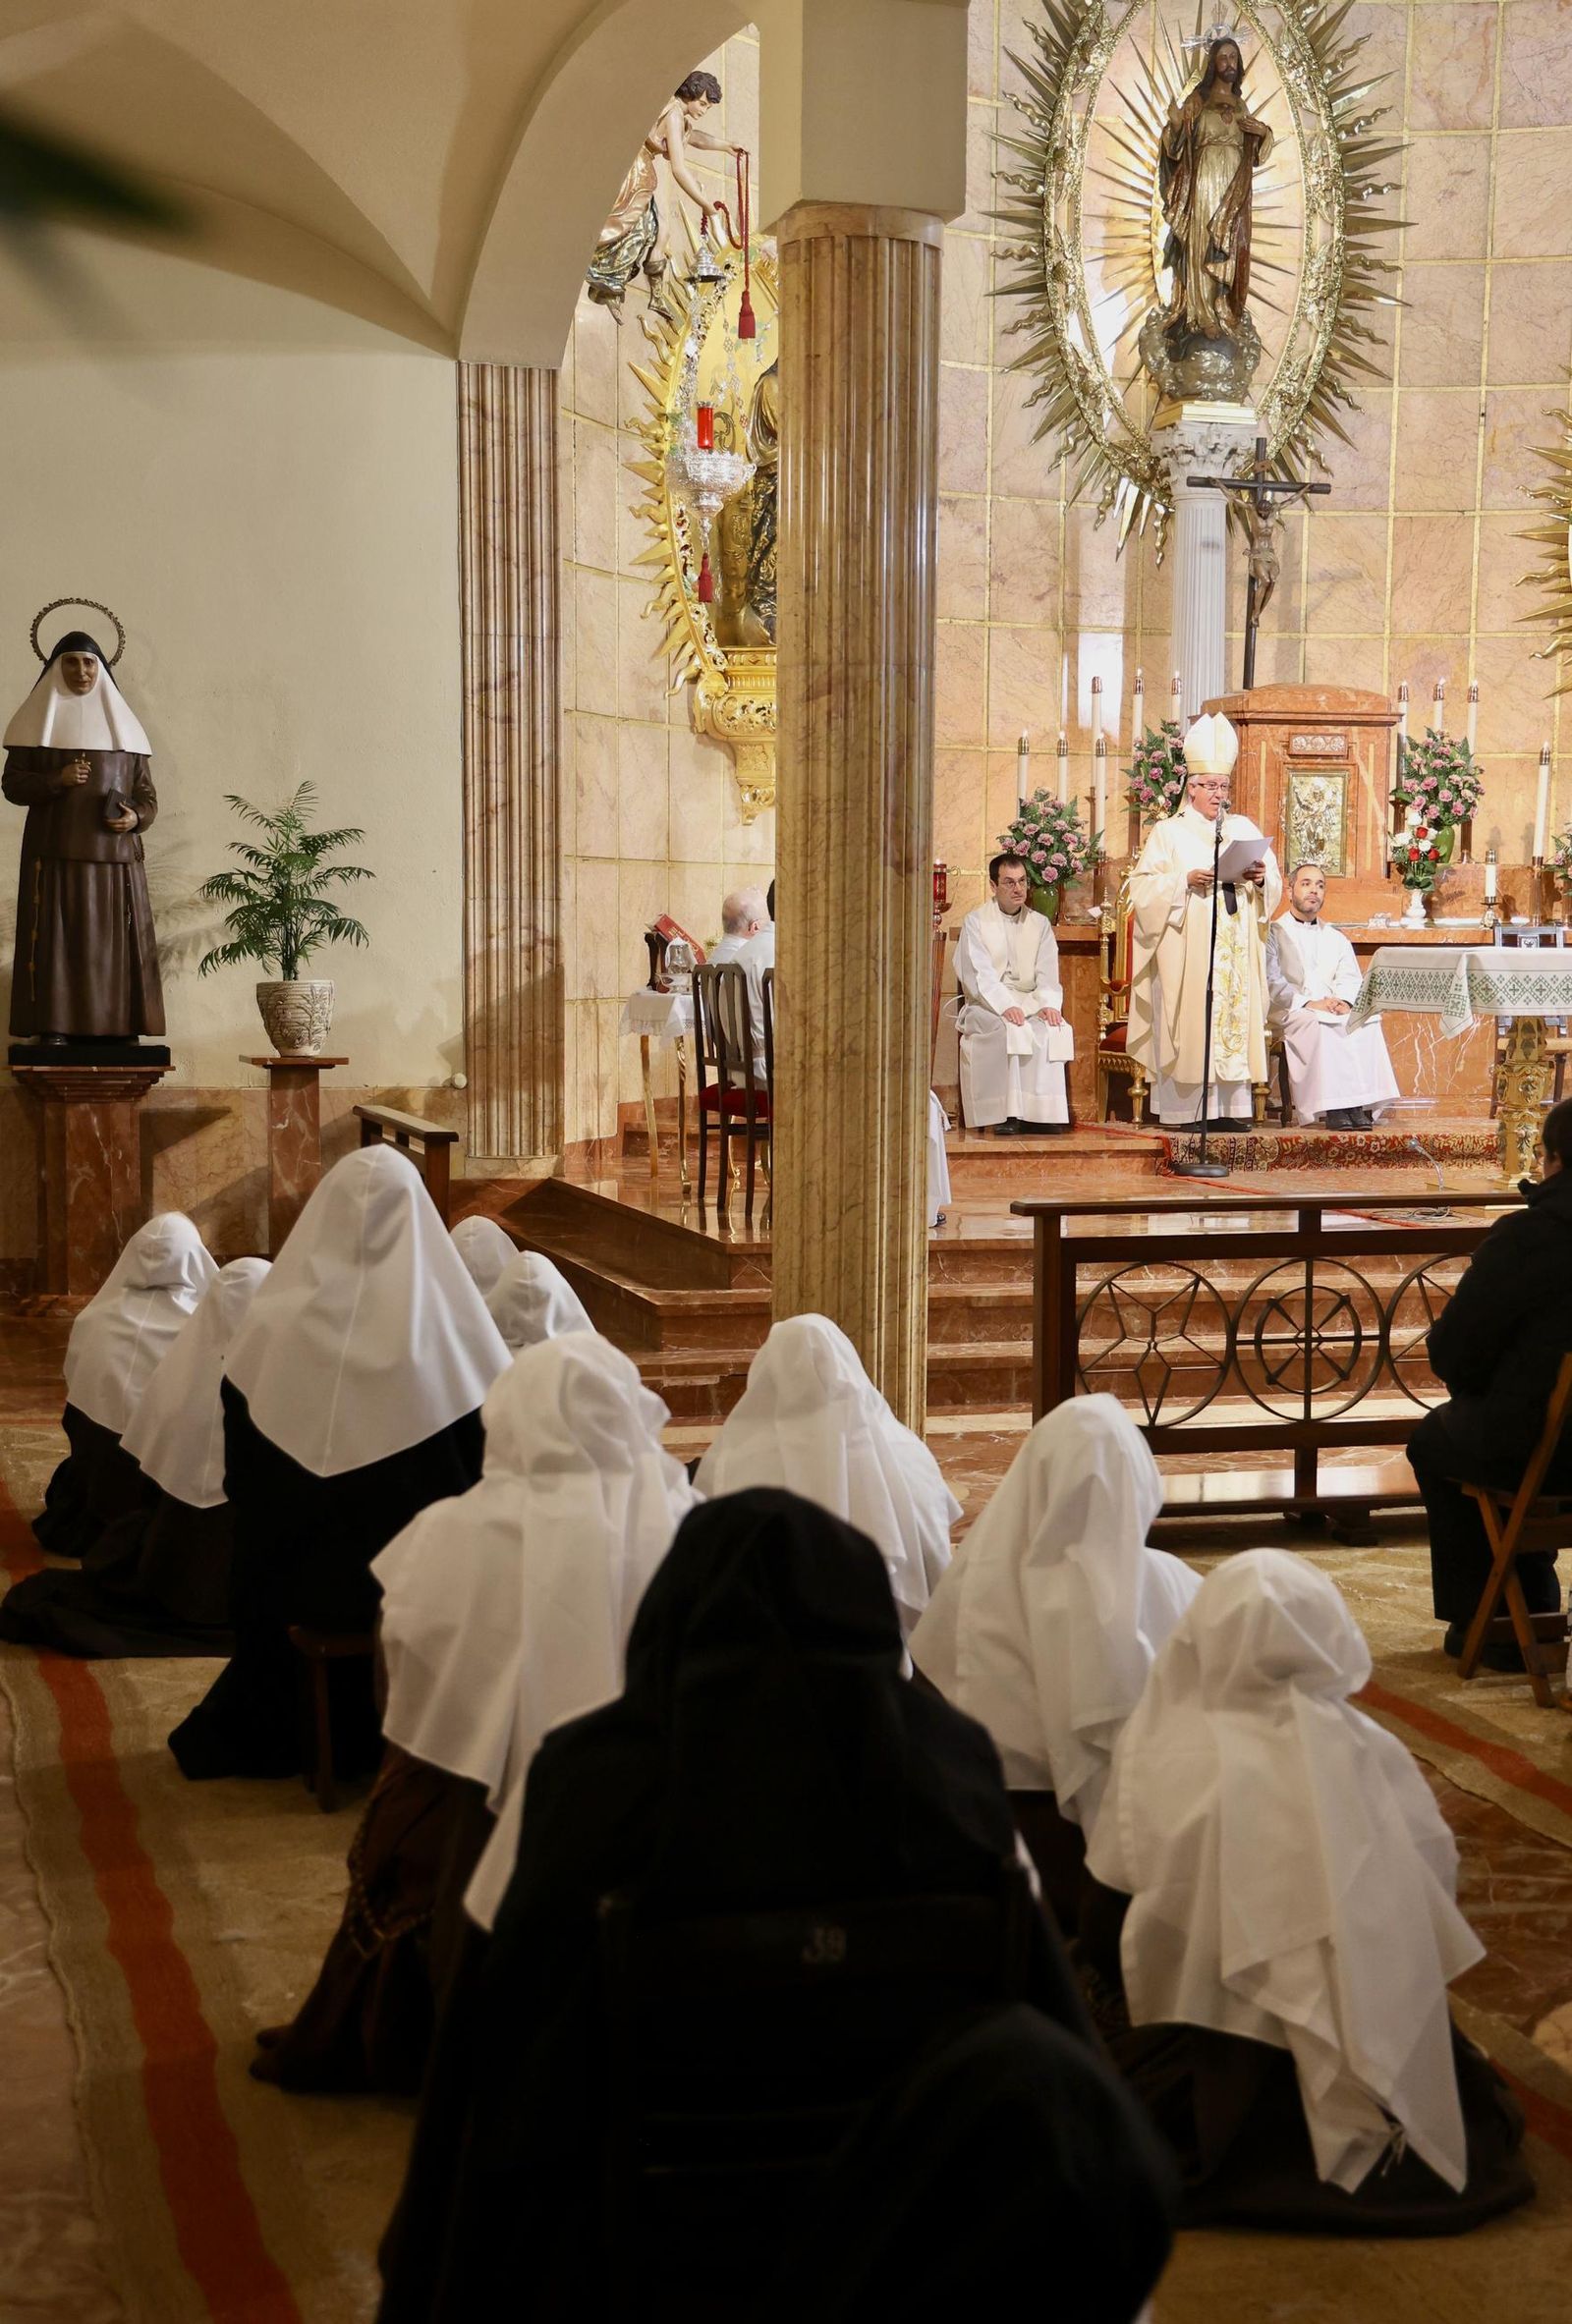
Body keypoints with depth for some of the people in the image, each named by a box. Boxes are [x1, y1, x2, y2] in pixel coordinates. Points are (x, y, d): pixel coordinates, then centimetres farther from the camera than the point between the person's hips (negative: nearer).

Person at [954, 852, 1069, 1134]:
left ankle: (1042, 1113, -28)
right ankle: (1008, 1113, -33)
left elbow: (1047, 974, 2)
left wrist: (1049, 1004, -19)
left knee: (1050, 1028, -29)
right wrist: (1005, 1006, -28)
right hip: (986, 1006, -3)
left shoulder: (1040, 924, 13)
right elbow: (979, 974, -12)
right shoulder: (975, 922, 1)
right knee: (1010, 1029, -35)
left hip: (1029, 1003, 3)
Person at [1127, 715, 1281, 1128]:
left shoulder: (1244, 828, 15)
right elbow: (1144, 885, -5)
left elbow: (1274, 885, 13)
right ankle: (1181, 1109, -6)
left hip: (1235, 950, 4)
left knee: (1234, 1018, 0)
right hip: (1186, 951, -4)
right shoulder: (1168, 832, 5)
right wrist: (1186, 881, -17)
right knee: (1188, 1024, -7)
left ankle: (1226, 1106, 2)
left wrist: (1261, 878, -9)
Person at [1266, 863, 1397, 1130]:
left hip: (1332, 1010, 4)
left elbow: (1350, 978, 13)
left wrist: (1344, 1001, -11)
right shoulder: (1274, 933, 10)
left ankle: (1362, 1104, -37)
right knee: (1320, 1026, -37)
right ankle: (1335, 1108, -42)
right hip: (1290, 1012, -4)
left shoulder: (1336, 938, 27)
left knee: (1368, 1024, -28)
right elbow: (1271, 981, -4)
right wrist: (1308, 1003, -18)